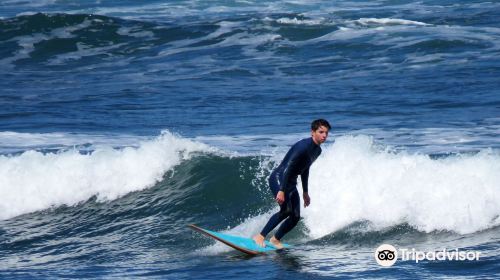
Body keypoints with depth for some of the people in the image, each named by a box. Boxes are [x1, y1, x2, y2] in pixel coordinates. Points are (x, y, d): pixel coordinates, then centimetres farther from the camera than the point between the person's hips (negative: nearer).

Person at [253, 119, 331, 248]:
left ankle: (275, 239, 18)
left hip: (291, 183, 9)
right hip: (278, 178, -9)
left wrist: (305, 192, 26)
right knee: (286, 210, -25)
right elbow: (288, 167, -27)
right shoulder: (303, 146, -22)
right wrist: (281, 190, -32)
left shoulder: (317, 150, 8)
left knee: (296, 217, 1)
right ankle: (260, 236, -20)